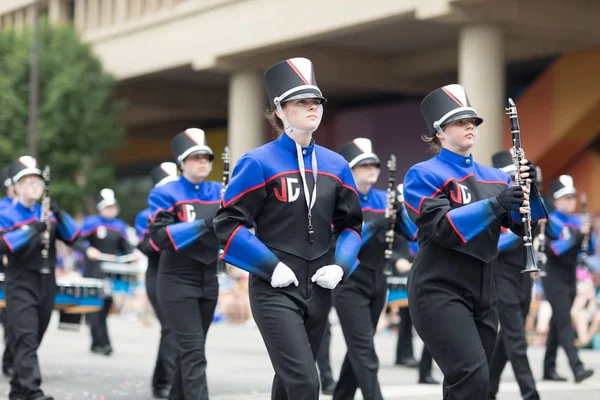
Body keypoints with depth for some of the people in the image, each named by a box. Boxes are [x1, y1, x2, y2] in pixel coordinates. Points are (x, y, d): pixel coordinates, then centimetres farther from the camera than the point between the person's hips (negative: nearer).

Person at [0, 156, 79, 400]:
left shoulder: (48, 214, 12)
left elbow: (72, 238, 4)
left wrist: (59, 216, -11)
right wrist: (32, 230, -26)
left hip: (47, 283, 6)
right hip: (21, 285, -6)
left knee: (34, 340, 12)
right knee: (26, 339, -15)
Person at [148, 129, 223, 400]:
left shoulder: (219, 192, 7)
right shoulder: (166, 194, -7)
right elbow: (160, 237, -19)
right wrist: (203, 224, -26)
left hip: (208, 281, 5)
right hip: (177, 282, -5)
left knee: (190, 350, 15)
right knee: (194, 352, -13)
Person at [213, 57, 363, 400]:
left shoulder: (335, 165, 7)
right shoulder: (259, 163, -9)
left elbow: (351, 225, 15)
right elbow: (228, 224, -9)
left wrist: (340, 266, -2)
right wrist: (271, 267, -16)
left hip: (318, 290, 6)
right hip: (275, 290, -6)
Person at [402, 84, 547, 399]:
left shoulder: (494, 178, 13)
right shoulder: (424, 175, -5)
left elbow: (524, 226, 5)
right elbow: (441, 227, -19)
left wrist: (528, 190, -12)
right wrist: (494, 205, -27)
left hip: (483, 292, 7)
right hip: (439, 290, -7)